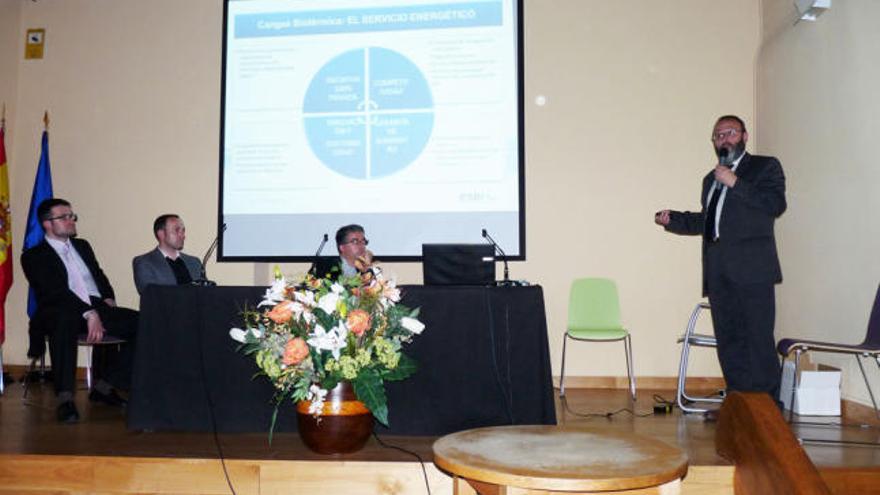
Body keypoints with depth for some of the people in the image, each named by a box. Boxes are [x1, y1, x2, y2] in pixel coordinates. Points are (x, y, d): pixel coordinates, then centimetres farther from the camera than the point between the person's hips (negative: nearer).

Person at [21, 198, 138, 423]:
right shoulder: (34, 256, 6)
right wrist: (89, 314, -22)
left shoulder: (82, 246, 27)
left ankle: (104, 386, -9)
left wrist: (108, 299, 3)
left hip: (98, 308, 6)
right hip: (62, 313, -6)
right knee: (66, 319, -43)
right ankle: (65, 398, -36)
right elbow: (56, 292, -9)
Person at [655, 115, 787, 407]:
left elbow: (776, 205, -9)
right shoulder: (711, 179, 26)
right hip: (719, 273, 6)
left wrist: (735, 183, -11)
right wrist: (671, 219, 19)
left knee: (758, 339, -8)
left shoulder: (765, 167, 7)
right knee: (728, 341, 6)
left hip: (752, 270, -6)